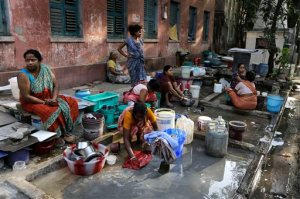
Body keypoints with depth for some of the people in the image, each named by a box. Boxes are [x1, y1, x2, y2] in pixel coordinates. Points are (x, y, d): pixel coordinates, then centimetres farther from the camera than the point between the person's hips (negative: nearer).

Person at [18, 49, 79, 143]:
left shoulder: (46, 69, -2)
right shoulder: (23, 75, -17)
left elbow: (56, 85, -1)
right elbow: (26, 96, -19)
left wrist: (54, 99, -18)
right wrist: (44, 102, -23)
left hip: (49, 98, 6)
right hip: (32, 102, -6)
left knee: (72, 102, -9)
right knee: (53, 111, -32)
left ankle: (66, 129, -8)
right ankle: (62, 133, -10)